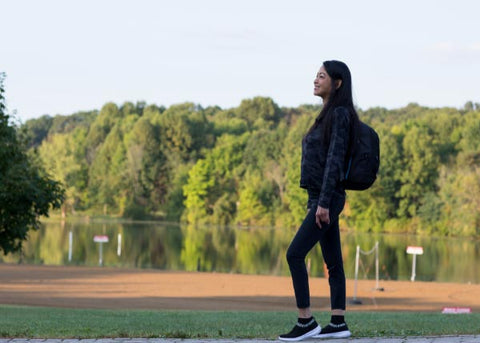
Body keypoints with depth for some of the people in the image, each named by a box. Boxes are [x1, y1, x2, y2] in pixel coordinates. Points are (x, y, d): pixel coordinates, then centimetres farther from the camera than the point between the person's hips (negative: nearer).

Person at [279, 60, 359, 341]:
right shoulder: (328, 114, 16)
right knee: (333, 262, 8)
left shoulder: (340, 114, -12)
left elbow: (335, 160, -19)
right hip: (320, 197, 10)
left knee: (295, 254, -14)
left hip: (328, 198, -10)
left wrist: (324, 202, -23)